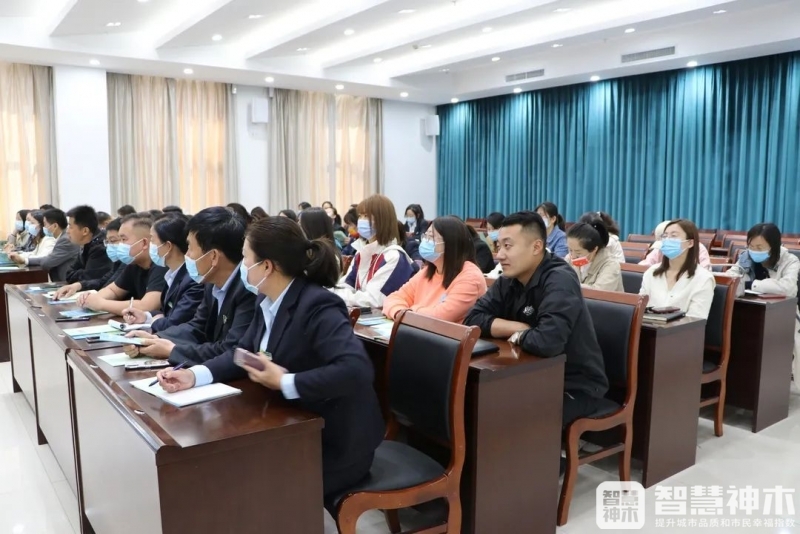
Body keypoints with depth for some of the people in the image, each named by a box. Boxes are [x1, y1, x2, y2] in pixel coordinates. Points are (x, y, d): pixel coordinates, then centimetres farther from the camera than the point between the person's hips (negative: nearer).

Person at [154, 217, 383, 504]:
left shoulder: (318, 306, -27)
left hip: (334, 445, -7)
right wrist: (194, 375, -9)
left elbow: (356, 370, -37)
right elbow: (243, 351, 7)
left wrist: (284, 381, -29)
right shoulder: (268, 301, 1)